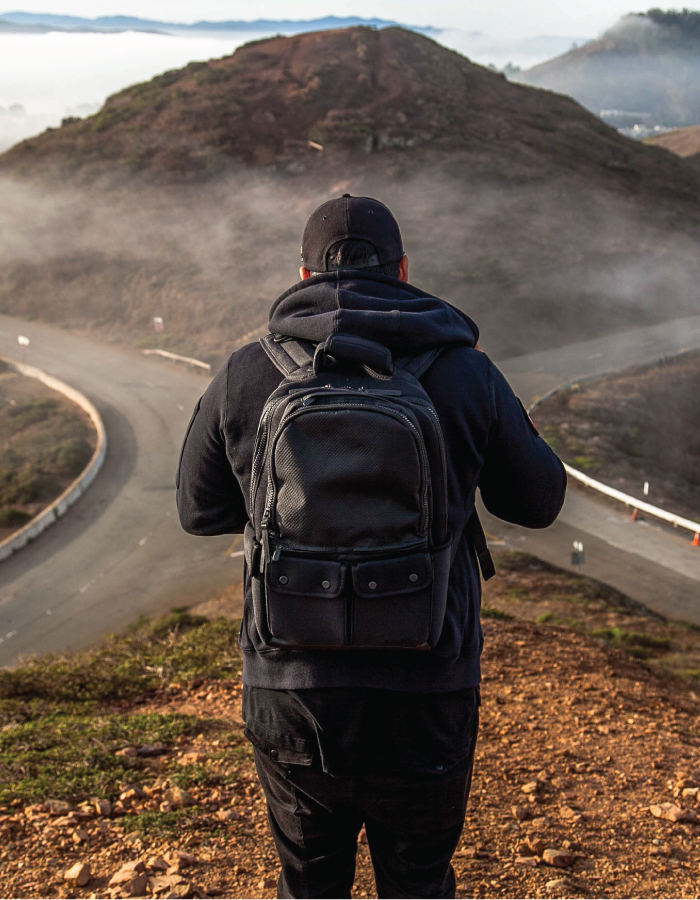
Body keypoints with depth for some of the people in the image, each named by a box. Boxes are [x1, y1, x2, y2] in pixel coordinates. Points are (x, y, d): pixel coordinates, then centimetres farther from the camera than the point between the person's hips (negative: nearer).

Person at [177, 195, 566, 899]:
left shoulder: (243, 377, -4)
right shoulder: (465, 372, -6)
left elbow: (199, 510, 10)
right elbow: (539, 501, 8)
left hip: (288, 693, 1)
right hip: (425, 699, 0)